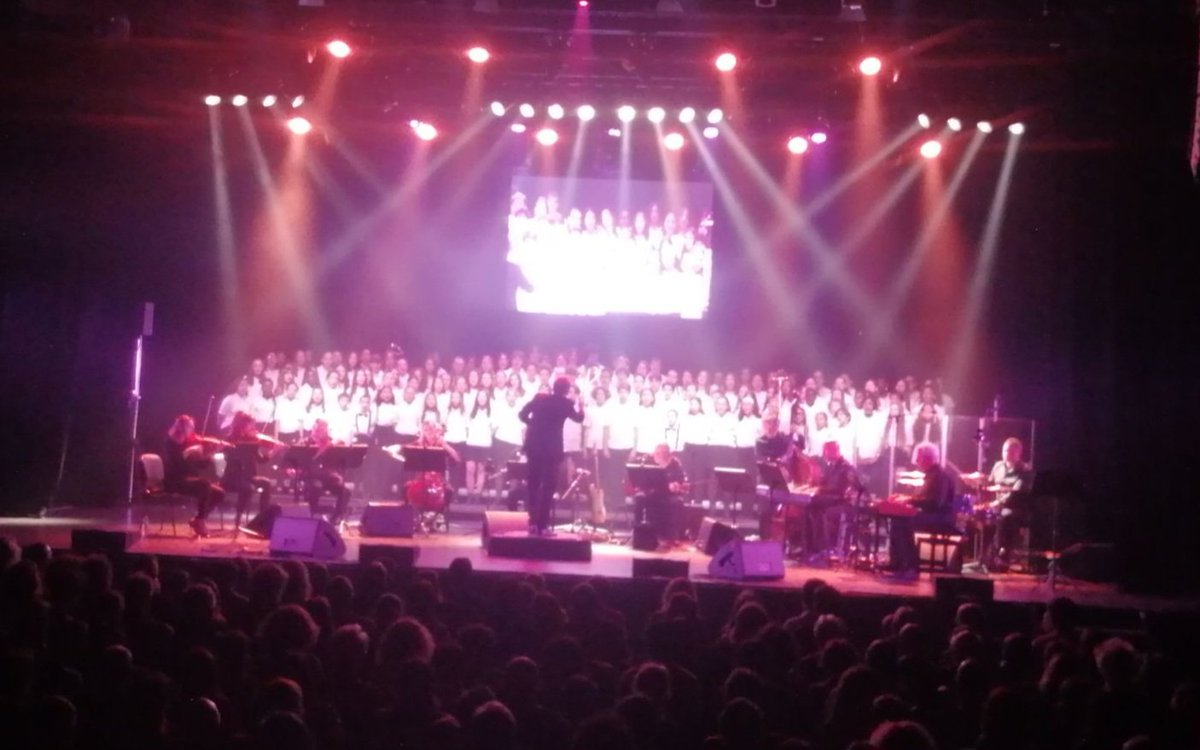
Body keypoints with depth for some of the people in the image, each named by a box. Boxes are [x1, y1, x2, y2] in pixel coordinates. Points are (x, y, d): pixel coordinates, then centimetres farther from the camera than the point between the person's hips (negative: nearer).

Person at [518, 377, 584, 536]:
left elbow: (522, 414, 2)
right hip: (552, 449, -3)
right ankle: (542, 524, -2)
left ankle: (533, 522, 12)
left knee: (533, 484, 13)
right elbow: (579, 418, 12)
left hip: (534, 446, 3)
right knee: (548, 486, 2)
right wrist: (580, 405, 30)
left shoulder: (539, 398, 3)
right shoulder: (567, 403, -4)